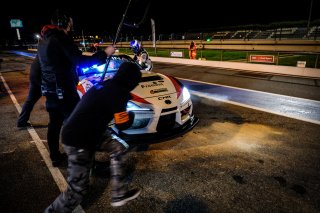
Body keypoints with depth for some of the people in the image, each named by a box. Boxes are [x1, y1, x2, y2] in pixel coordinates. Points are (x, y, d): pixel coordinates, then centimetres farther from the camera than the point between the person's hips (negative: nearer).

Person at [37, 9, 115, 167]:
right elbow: (79, 61, -23)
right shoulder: (60, 38, -16)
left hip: (49, 89, 9)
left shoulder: (43, 40, 13)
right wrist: (104, 54, -18)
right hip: (63, 89, -9)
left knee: (54, 123, 14)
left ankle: (55, 157, 25)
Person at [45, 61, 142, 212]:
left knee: (117, 148, 16)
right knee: (78, 189, 5)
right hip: (79, 143, -9)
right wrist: (131, 116, 11)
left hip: (73, 134, 9)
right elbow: (122, 124, -8)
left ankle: (119, 194, 25)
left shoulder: (103, 85, 8)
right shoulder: (120, 93, -16)